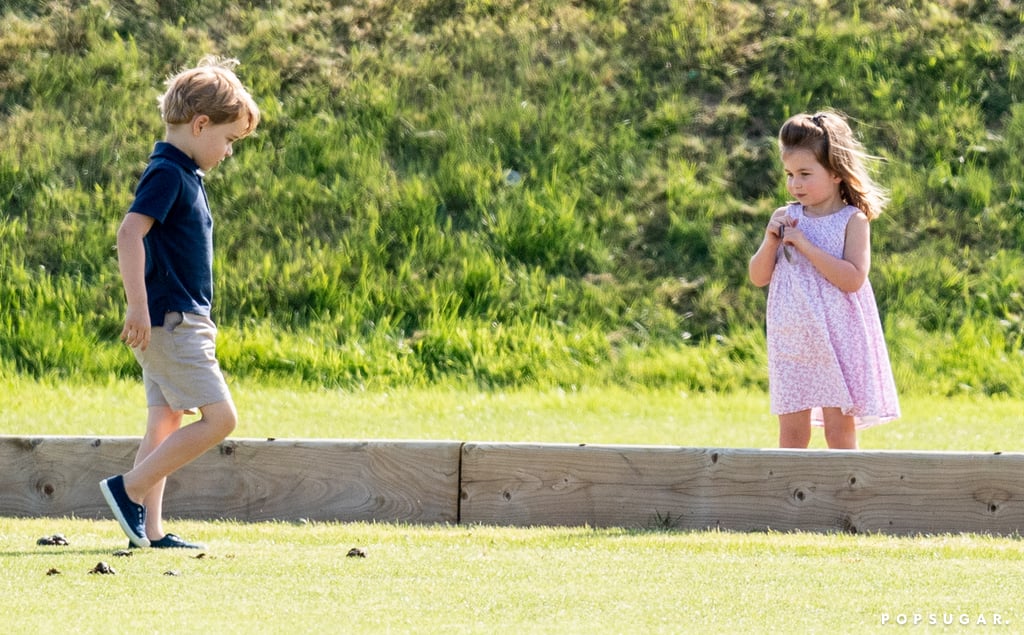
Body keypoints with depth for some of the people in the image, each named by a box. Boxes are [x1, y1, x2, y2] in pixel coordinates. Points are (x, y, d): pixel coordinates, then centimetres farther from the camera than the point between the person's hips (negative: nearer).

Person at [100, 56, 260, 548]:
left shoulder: (183, 176, 17)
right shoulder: (167, 173, -13)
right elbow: (129, 233, -25)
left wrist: (199, 320, 28)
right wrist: (138, 305, -29)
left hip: (180, 323, 10)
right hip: (168, 322, -10)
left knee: (166, 424, 8)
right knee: (219, 417, -11)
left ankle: (149, 530, 8)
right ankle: (128, 489, -9)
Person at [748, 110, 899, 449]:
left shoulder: (852, 220, -7)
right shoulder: (785, 218, 7)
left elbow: (853, 278, -20)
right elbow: (758, 277, 8)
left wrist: (805, 244, -21)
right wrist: (771, 241, -10)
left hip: (837, 341, -4)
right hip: (791, 342, 5)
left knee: (840, 431, -1)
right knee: (791, 432, 6)